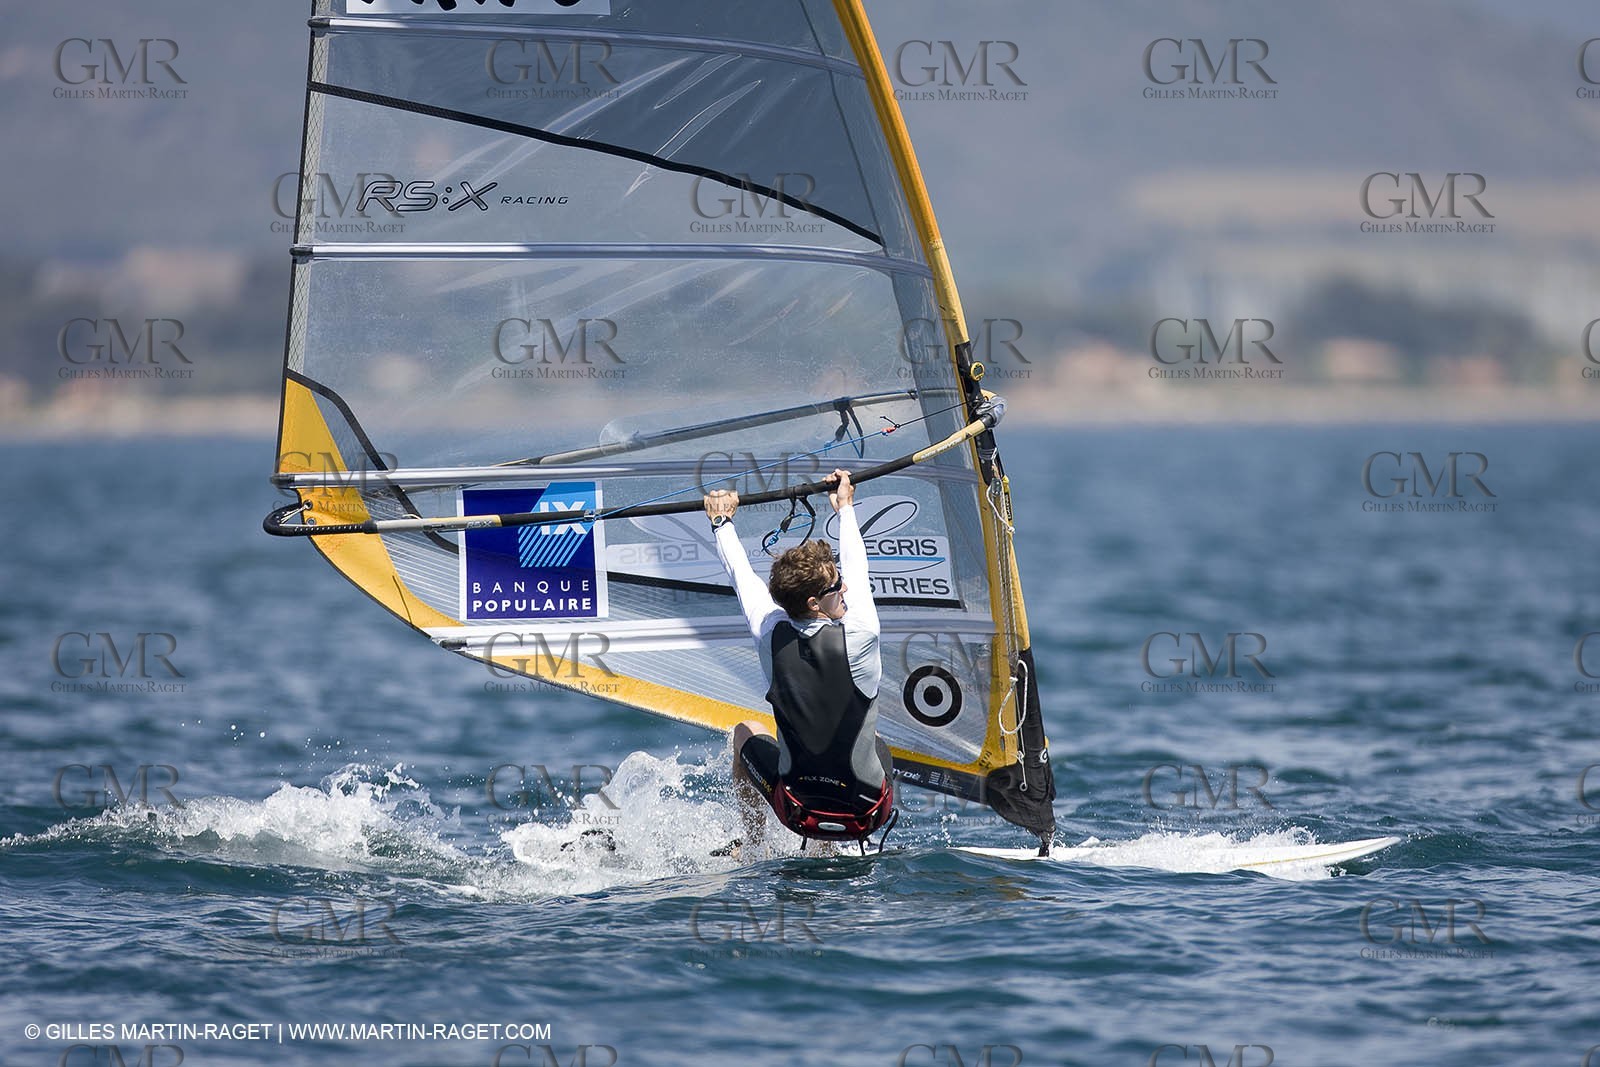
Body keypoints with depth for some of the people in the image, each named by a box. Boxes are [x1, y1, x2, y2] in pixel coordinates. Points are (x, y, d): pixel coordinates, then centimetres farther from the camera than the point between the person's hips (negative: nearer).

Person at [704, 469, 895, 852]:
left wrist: (722, 521, 24)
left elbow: (742, 575, 6)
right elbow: (857, 568, 2)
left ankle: (753, 846, 38)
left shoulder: (771, 636, -14)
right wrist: (845, 506, 19)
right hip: (868, 815, -1)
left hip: (799, 813, 1)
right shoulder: (860, 635, -19)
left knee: (747, 732, 31)